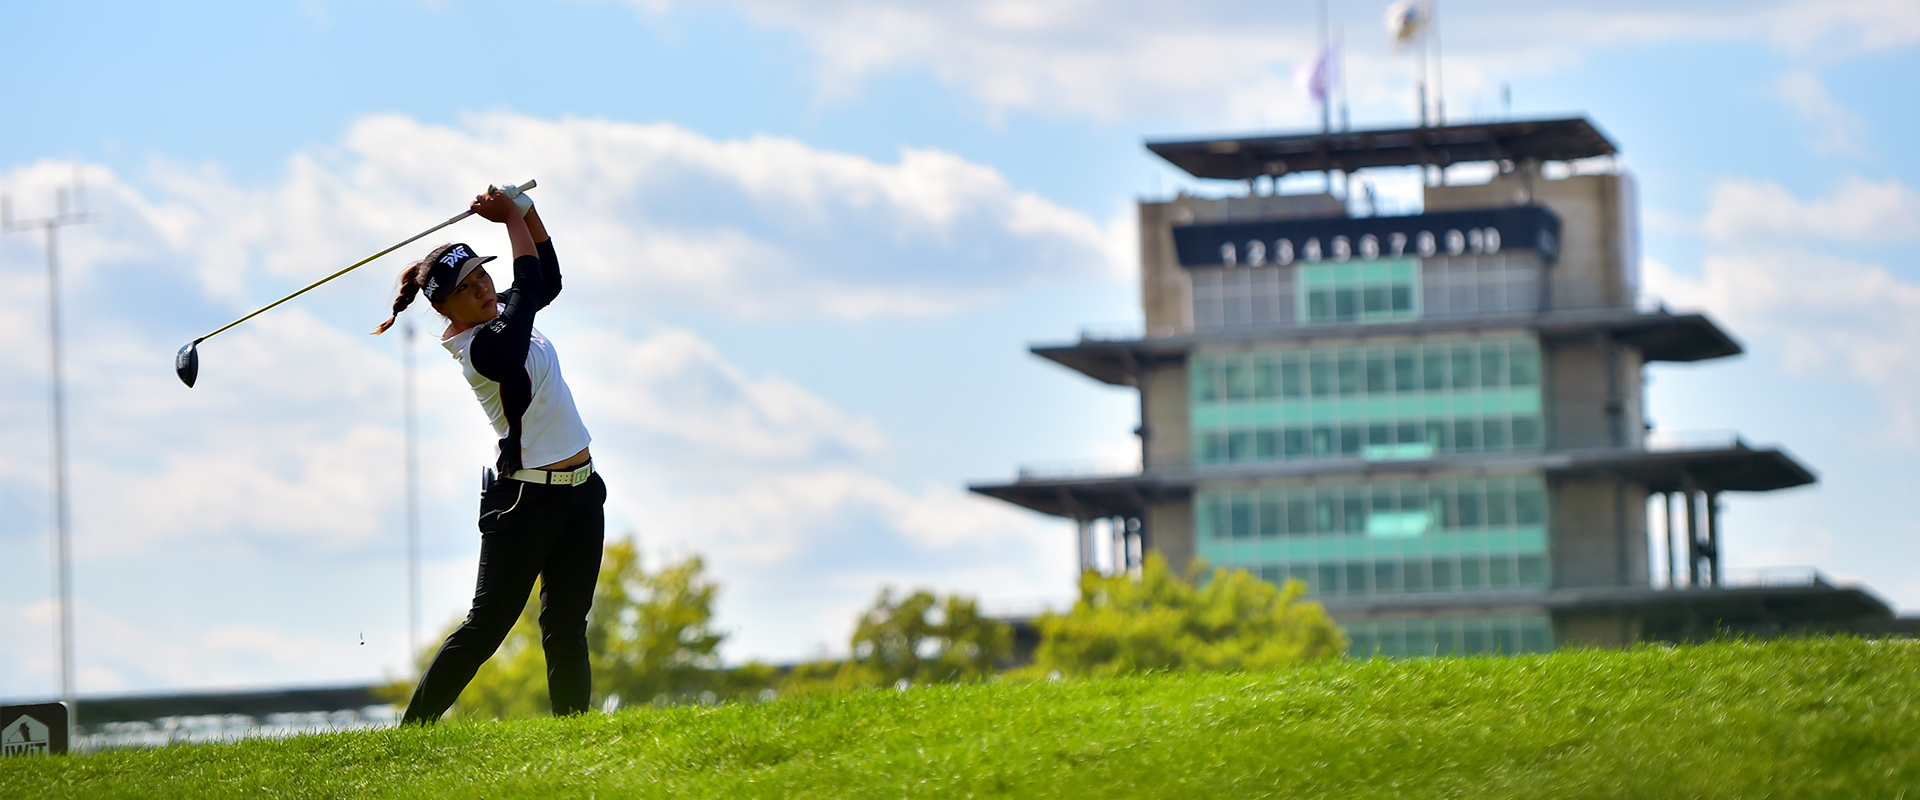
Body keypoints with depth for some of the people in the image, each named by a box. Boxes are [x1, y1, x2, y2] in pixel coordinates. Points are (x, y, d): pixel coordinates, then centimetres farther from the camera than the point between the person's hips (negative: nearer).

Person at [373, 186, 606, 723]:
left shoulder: (498, 313, 7)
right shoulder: (483, 347, -21)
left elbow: (547, 281, 21)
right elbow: (530, 286, -16)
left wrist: (527, 210, 6)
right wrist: (512, 217, -2)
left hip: (579, 494, 9)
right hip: (526, 499, -9)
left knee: (567, 625, 4)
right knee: (487, 625, -7)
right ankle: (412, 729, -3)